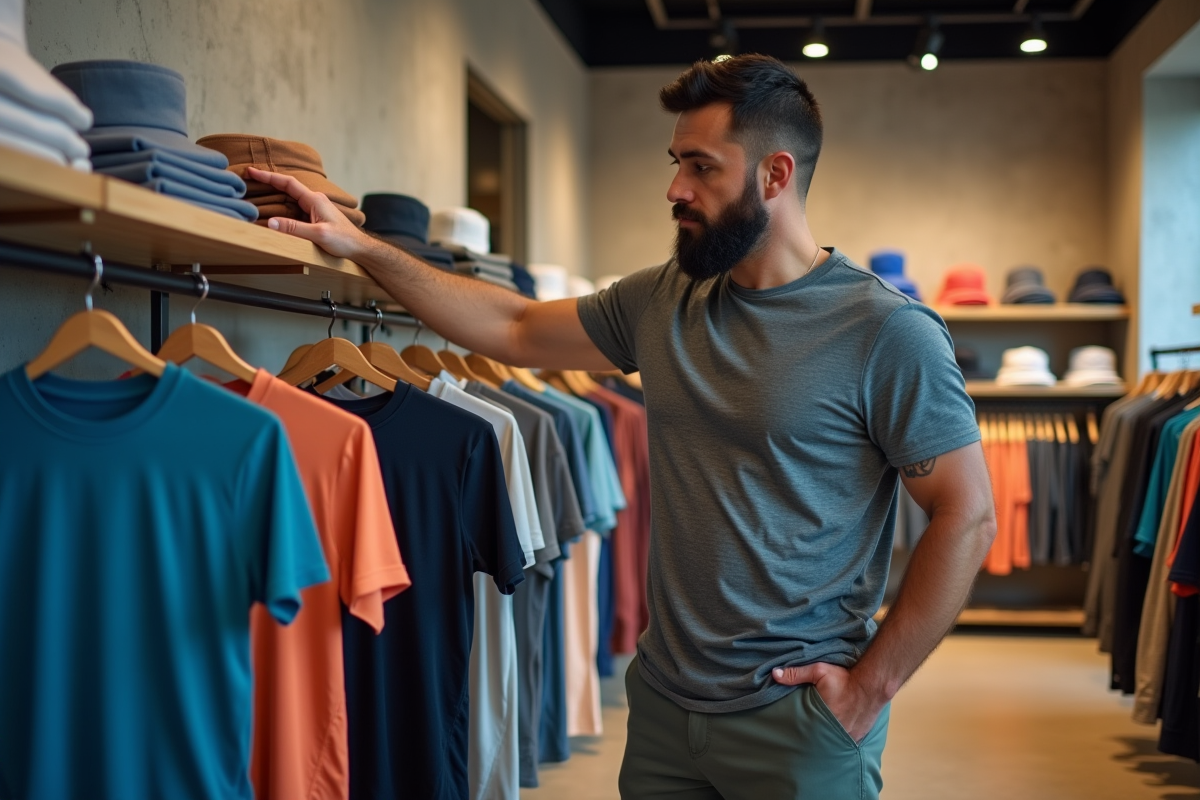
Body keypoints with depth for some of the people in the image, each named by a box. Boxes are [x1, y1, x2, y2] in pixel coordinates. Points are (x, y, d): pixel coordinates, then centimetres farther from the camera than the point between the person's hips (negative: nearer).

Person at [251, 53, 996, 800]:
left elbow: (968, 518, -12)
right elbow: (517, 330, 12)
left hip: (799, 720, -5)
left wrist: (873, 685, -12)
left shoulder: (889, 332, -13)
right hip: (663, 704, 5)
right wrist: (363, 247, 7)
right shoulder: (662, 299, 4)